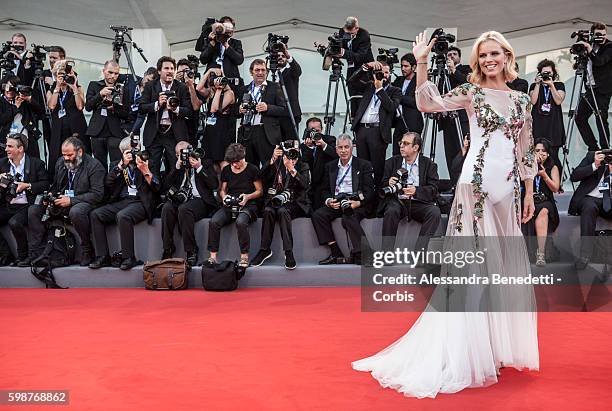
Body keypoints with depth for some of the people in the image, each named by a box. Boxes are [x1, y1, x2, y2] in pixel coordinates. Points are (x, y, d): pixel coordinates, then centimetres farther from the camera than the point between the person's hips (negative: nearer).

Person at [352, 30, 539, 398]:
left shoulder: (521, 100, 15)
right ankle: (466, 349, 5)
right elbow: (428, 104, -14)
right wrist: (422, 63, -23)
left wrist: (530, 193, 14)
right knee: (473, 261, -4)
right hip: (477, 184, -5)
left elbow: (526, 151, 16)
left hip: (508, 190, 5)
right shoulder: (472, 92, 2)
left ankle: (501, 343, 26)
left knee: (507, 266, 10)